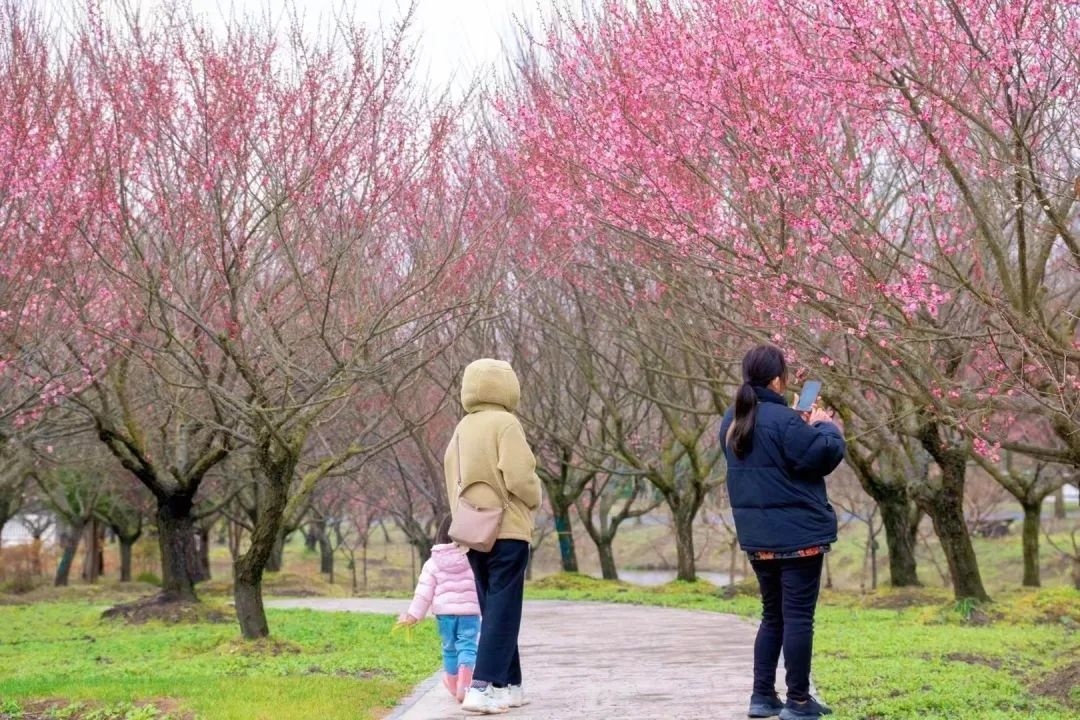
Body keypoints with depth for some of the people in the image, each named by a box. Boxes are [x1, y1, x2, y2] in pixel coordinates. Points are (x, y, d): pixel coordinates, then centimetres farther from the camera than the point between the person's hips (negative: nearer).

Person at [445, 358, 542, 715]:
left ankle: (508, 684, 19)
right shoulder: (505, 423, -11)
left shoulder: (461, 430, 14)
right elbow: (518, 477, -18)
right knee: (503, 611, -6)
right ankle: (482, 686, -14)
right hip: (506, 529, -8)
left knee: (493, 609, 14)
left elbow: (452, 480, 15)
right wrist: (534, 499, 0)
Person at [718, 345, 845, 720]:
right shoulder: (784, 420, -19)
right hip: (797, 534, -8)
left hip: (757, 537, 8)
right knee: (798, 616, -1)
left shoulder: (733, 422, 8)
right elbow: (825, 454, -17)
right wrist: (825, 426, 1)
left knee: (773, 615, 17)